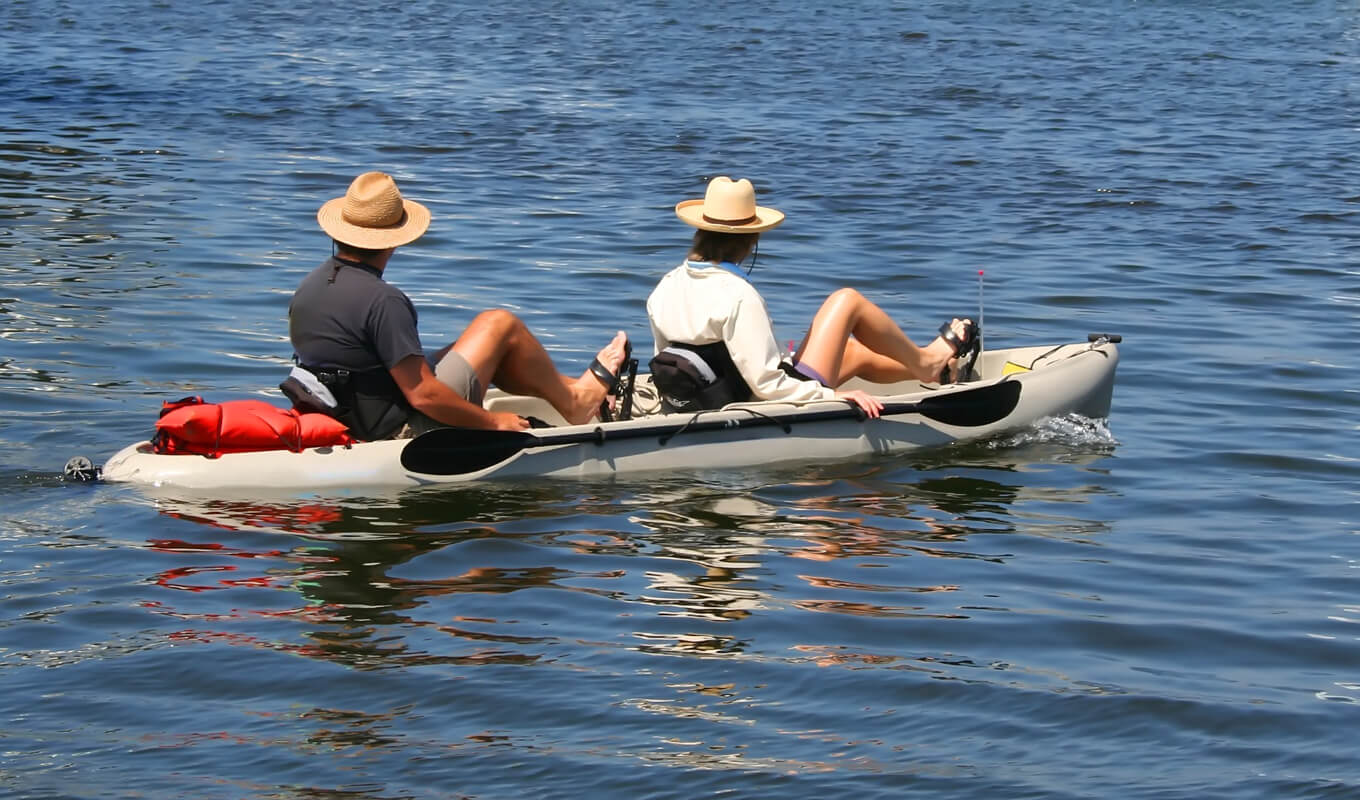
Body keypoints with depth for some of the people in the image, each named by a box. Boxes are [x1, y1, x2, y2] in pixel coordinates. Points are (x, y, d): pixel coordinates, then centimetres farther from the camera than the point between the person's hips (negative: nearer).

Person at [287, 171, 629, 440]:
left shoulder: (307, 288, 1)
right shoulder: (383, 301, -26)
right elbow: (422, 395, -26)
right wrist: (493, 421, -12)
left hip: (354, 423, 9)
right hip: (403, 428, -9)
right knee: (500, 325, 2)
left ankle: (569, 388, 38)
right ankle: (575, 401, 23)